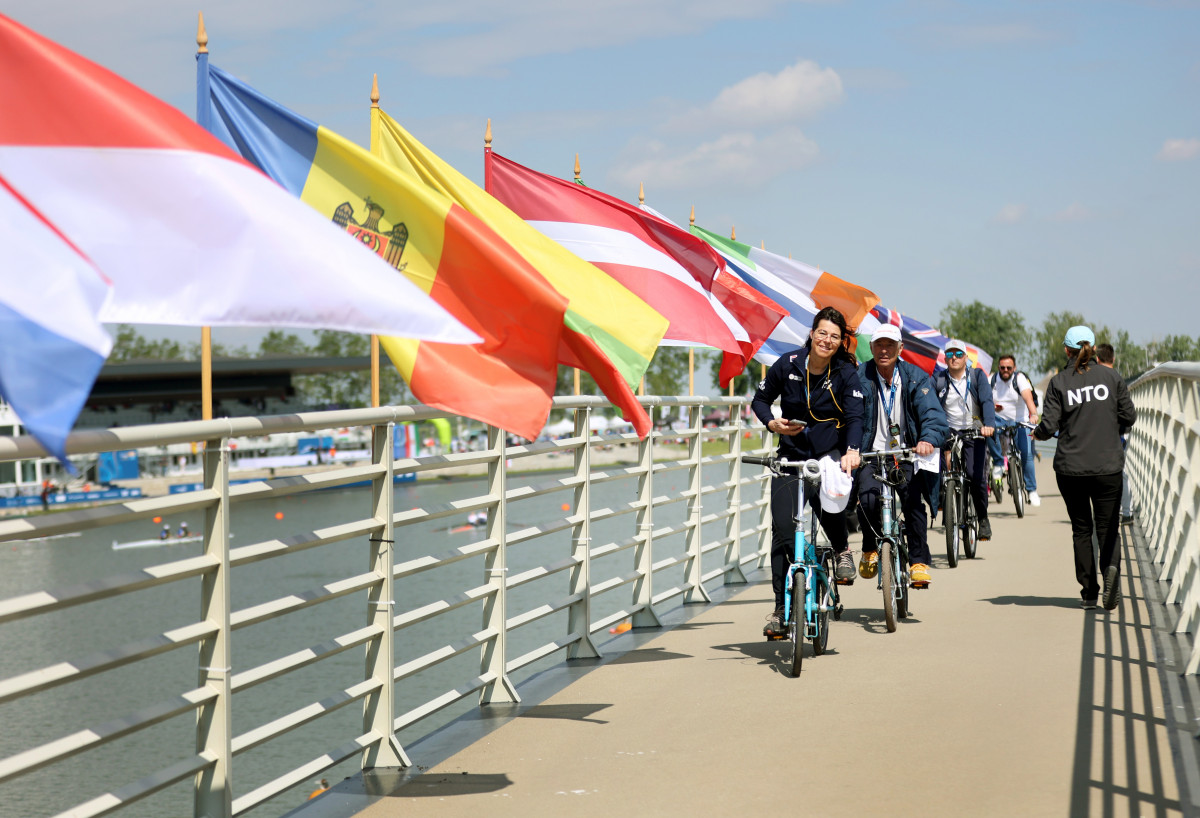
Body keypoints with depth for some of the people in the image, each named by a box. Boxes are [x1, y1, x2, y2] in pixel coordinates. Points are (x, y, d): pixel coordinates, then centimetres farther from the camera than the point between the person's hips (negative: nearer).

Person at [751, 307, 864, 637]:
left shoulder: (846, 373, -7)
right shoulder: (788, 365, -4)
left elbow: (854, 416, -16)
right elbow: (760, 399, 8)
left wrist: (852, 450, -34)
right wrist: (772, 423, -13)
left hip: (831, 454, -2)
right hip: (791, 455, 2)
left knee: (828, 501, -33)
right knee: (783, 530, -7)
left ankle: (842, 550, 0)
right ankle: (781, 607, 2)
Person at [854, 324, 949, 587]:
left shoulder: (916, 378, 0)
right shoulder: (859, 378, -2)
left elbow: (932, 413, -12)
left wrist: (929, 438, -33)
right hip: (871, 454, -1)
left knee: (913, 502, -17)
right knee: (867, 499, -22)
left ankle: (919, 561, 1)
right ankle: (870, 549, 5)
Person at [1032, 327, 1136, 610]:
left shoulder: (1059, 382, -3)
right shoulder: (1111, 377, 1)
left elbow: (1049, 426, -7)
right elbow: (1129, 417, 4)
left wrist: (1037, 433, 15)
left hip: (1071, 467, 0)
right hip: (1108, 466, 0)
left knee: (1081, 529, 11)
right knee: (1107, 526, 7)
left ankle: (1089, 592, 9)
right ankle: (1111, 566, -24)